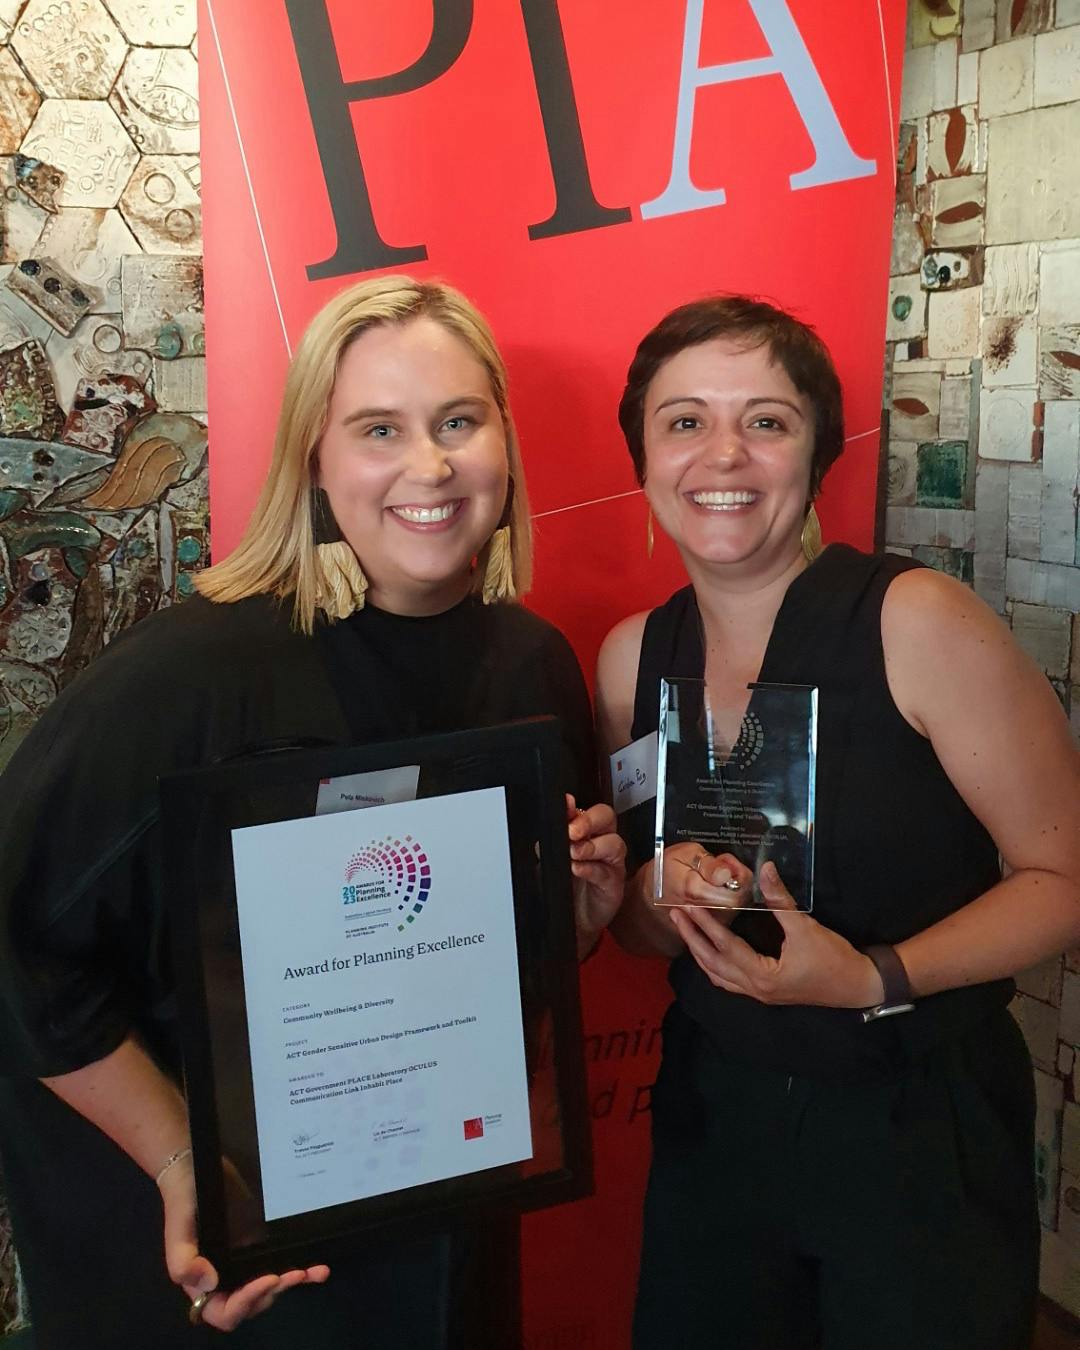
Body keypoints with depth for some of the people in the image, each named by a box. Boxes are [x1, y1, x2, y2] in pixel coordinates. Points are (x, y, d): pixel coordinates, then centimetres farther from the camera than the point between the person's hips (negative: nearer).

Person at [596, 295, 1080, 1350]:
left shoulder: (914, 622, -18)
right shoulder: (632, 657, -2)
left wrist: (876, 980, -25)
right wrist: (663, 893, -13)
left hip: (919, 1132, -4)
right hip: (713, 1119, 4)